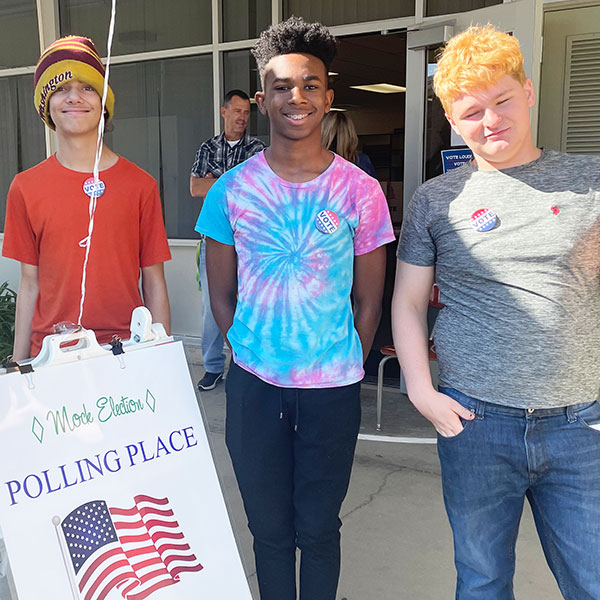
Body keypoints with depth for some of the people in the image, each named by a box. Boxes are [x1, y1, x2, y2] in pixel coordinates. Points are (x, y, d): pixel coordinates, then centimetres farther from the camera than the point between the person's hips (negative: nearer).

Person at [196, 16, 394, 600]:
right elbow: (221, 294, 5)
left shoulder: (360, 191, -5)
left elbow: (369, 300, 2)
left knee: (318, 527, 14)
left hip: (333, 388, 0)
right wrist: (251, 353, 3)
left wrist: (345, 369, 2)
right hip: (254, 385, 1)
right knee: (270, 527, 15)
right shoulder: (232, 191, -3)